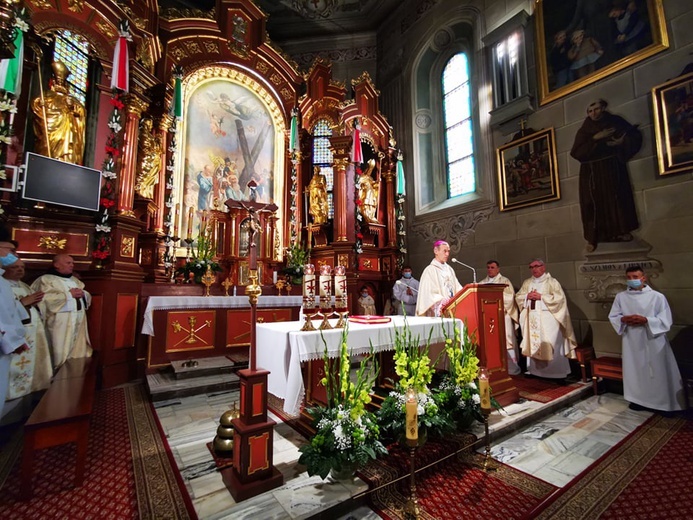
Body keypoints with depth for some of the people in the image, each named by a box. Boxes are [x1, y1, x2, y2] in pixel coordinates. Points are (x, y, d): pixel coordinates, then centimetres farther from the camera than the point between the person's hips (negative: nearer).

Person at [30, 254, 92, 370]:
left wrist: (83, 293, -3)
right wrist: (69, 294, -12)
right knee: (61, 355, -6)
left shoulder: (75, 280, 19)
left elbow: (88, 297, 19)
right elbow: (46, 299, -16)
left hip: (79, 323, 6)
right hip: (60, 324, -6)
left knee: (78, 353, 10)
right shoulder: (45, 279, -2)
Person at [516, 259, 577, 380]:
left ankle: (555, 372, 7)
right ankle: (535, 371, 17)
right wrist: (527, 296, -8)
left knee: (550, 346, -4)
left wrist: (541, 297, -15)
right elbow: (518, 297, 11)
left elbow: (559, 298, -11)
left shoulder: (552, 281, -1)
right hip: (532, 319, 5)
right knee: (533, 344, 7)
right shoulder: (527, 283, 13)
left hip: (548, 319, -4)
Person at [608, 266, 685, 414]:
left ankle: (663, 403, 22)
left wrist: (646, 320, -21)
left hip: (653, 342, -2)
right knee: (635, 371, 12)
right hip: (632, 341, 2)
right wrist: (624, 319, -13)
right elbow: (612, 316, 6)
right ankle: (637, 399, 26)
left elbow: (666, 321, -7)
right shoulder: (620, 297, 0)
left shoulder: (657, 296, -7)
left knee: (658, 372, 6)